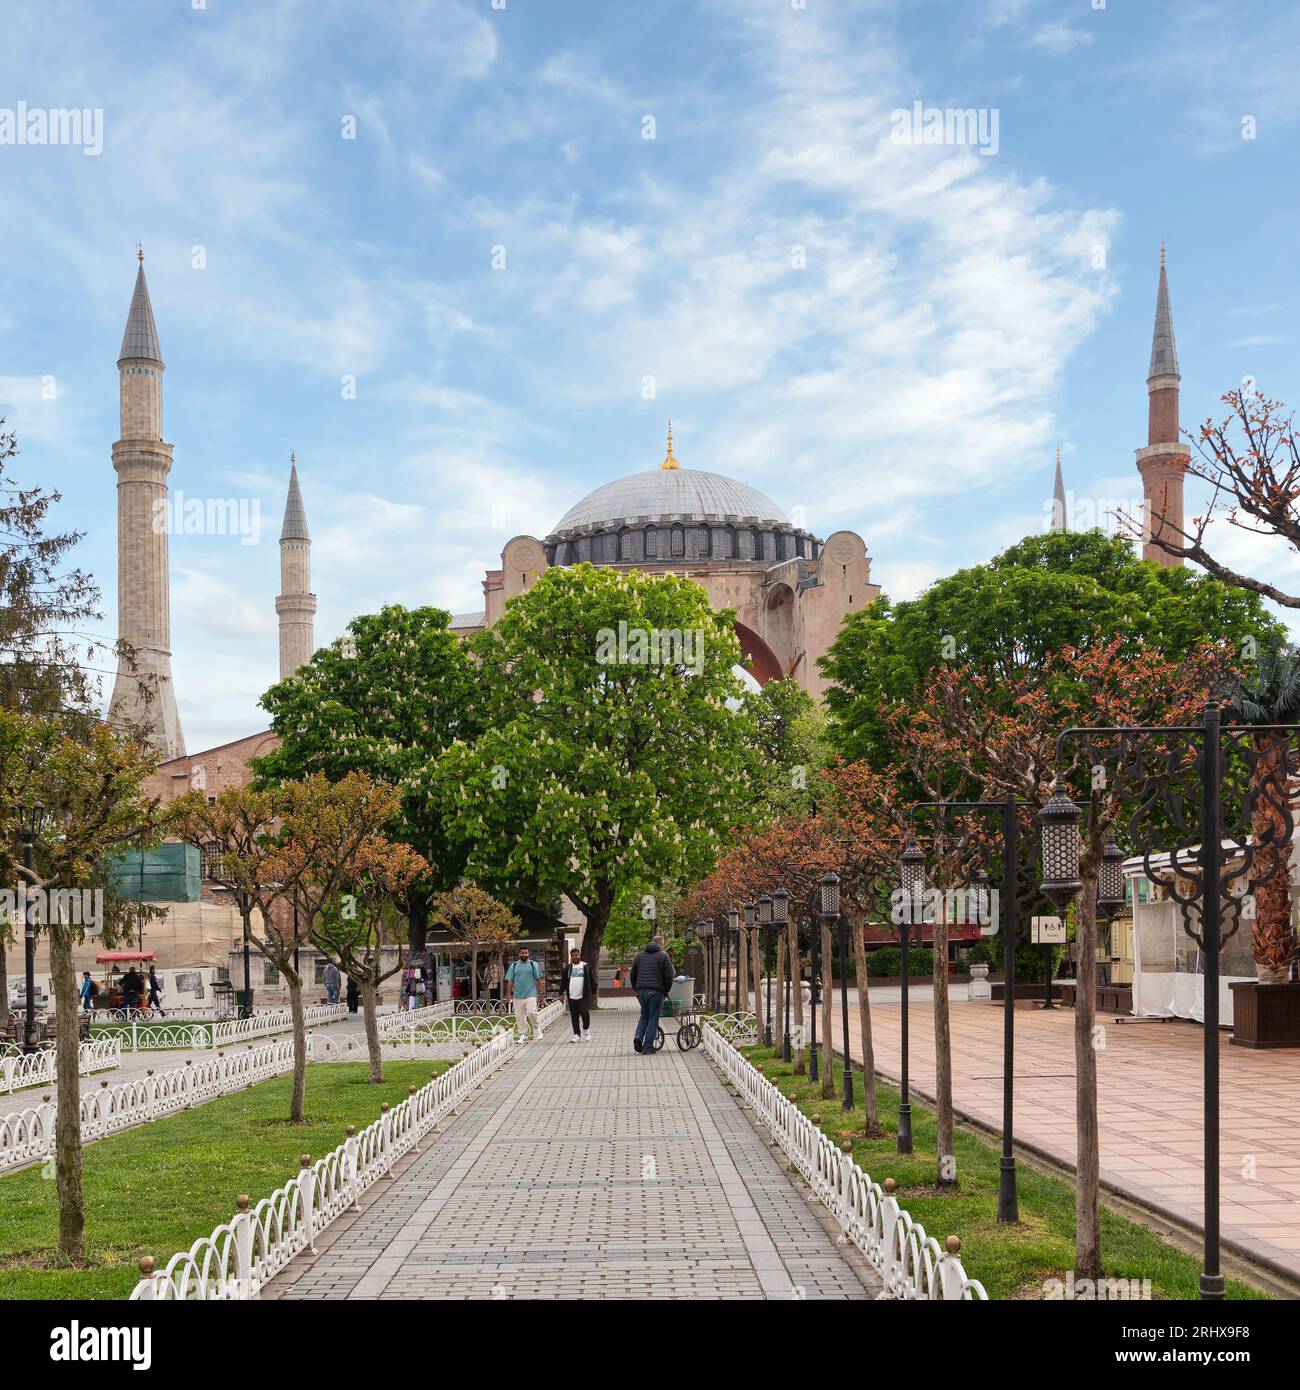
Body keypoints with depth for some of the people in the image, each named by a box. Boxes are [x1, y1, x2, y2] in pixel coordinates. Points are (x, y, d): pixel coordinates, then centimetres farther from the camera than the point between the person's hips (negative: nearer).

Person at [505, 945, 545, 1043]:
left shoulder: (533, 964, 5)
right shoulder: (514, 966, 10)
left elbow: (538, 980, 5)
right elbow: (510, 981, 10)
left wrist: (540, 994, 1)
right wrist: (509, 994, 2)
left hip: (531, 994, -3)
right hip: (517, 996, 3)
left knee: (531, 1013, -17)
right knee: (519, 1016, 3)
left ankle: (537, 1031, 4)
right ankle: (523, 1035, 12)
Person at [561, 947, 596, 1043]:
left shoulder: (586, 966, 5)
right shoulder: (568, 968, 9)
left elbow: (592, 980, 9)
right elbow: (563, 981, 11)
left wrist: (594, 992, 7)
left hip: (584, 996, -2)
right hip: (572, 997, 2)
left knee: (585, 1013, -13)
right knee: (574, 1017, 4)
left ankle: (586, 1030, 9)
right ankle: (576, 1034, 12)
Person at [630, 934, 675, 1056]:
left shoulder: (640, 954, 12)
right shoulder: (663, 955, -1)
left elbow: (632, 975, 13)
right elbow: (669, 976, -5)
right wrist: (666, 991, 7)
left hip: (641, 990, 4)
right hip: (656, 991, -4)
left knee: (644, 1015, 20)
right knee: (653, 1018, 3)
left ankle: (638, 1037, -2)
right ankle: (648, 1047, 0)